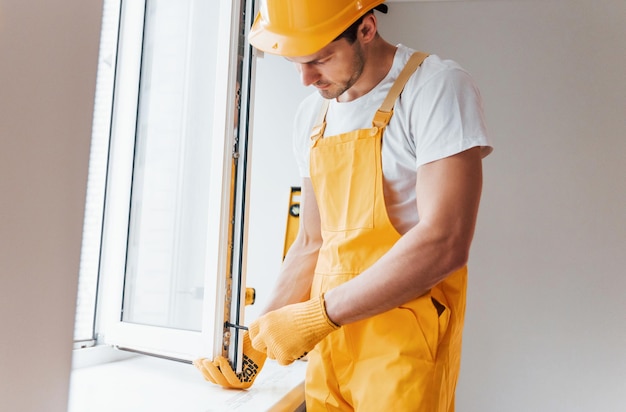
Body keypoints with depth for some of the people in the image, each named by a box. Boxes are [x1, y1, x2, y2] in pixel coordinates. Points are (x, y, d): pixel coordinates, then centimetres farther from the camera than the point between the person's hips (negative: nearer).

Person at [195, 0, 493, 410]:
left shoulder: (437, 87, -12)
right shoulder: (312, 114, 8)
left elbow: (444, 244, -21)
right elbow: (311, 243, 11)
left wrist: (318, 315, -18)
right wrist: (256, 343, 5)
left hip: (403, 345, -5)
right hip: (330, 340, 6)